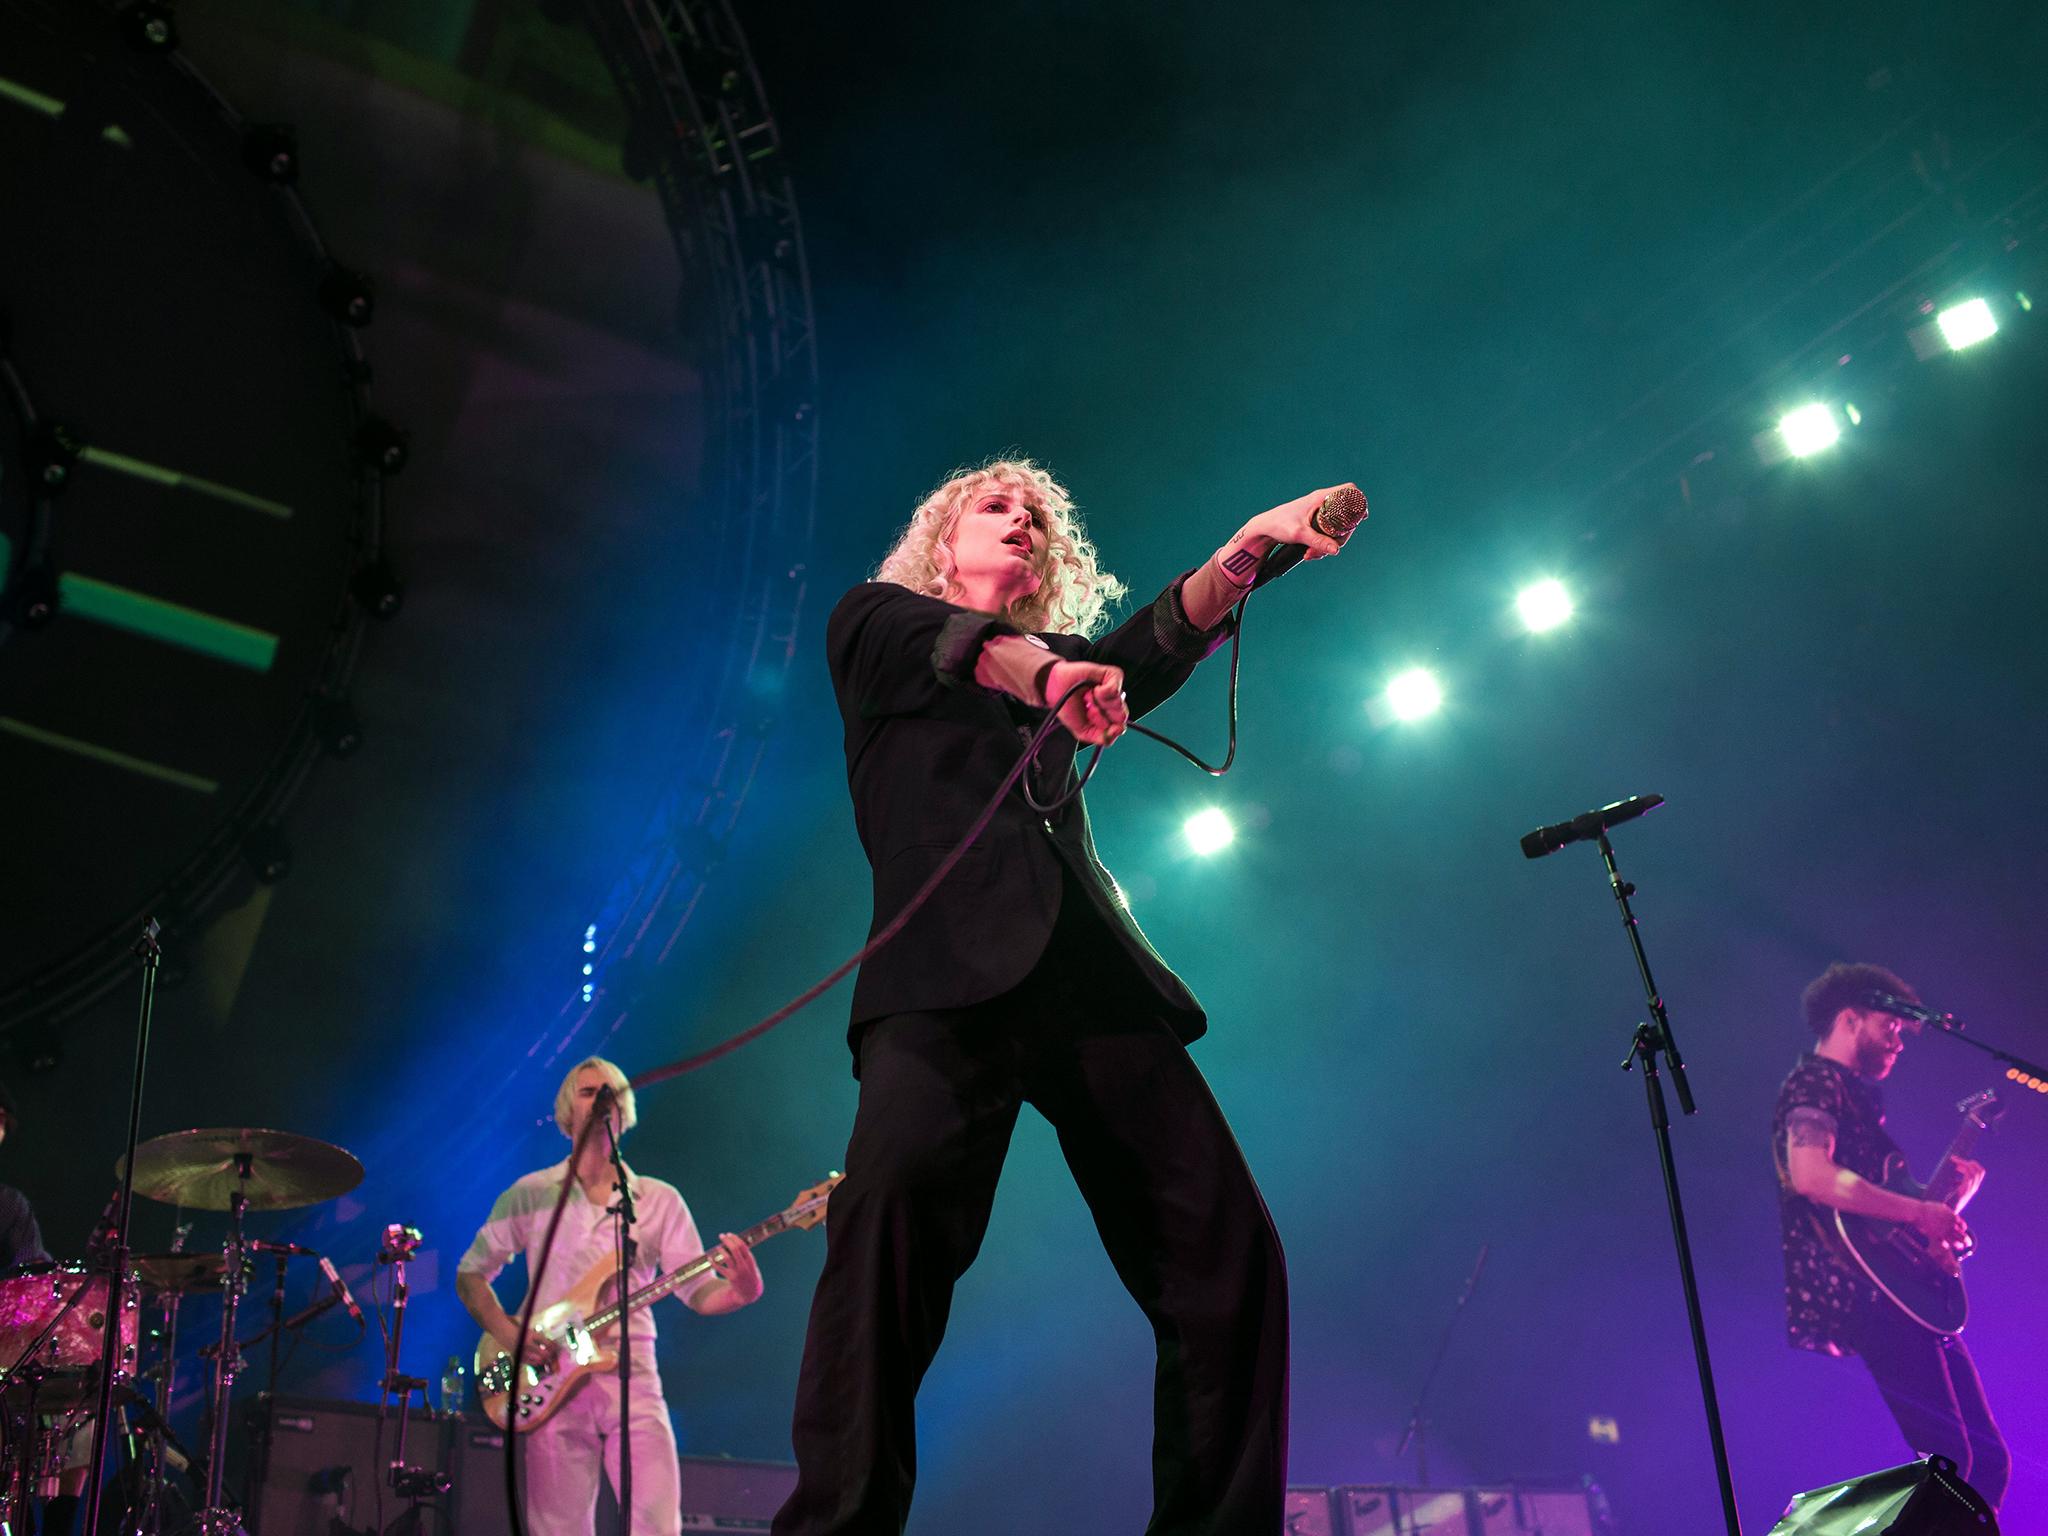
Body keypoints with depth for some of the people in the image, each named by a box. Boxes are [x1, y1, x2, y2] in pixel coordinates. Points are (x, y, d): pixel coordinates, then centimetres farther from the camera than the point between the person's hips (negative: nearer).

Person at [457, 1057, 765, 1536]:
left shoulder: (659, 1200, 11)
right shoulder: (531, 1193, 9)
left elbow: (699, 1289, 4)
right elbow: (470, 1273, 12)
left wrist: (740, 1292, -19)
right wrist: (509, 1335, -7)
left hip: (630, 1377, 1)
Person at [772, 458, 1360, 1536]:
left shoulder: (1063, 655, 32)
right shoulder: (873, 620, 22)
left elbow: (1151, 648, 11)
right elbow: (945, 641, -1)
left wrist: (1245, 553, -7)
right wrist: (1033, 667, -23)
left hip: (1091, 971, 4)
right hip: (954, 961, -4)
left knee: (1228, 1250, -10)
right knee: (898, 1201, -29)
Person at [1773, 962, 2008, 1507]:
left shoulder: (1856, 1093, 28)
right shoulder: (1815, 1081, -3)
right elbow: (1810, 1175, -22)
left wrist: (1953, 1195, 18)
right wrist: (1919, 1212, -19)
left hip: (1900, 1295, 11)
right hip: (1866, 1292, -10)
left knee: (1988, 1457, 8)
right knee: (1947, 1455, -19)